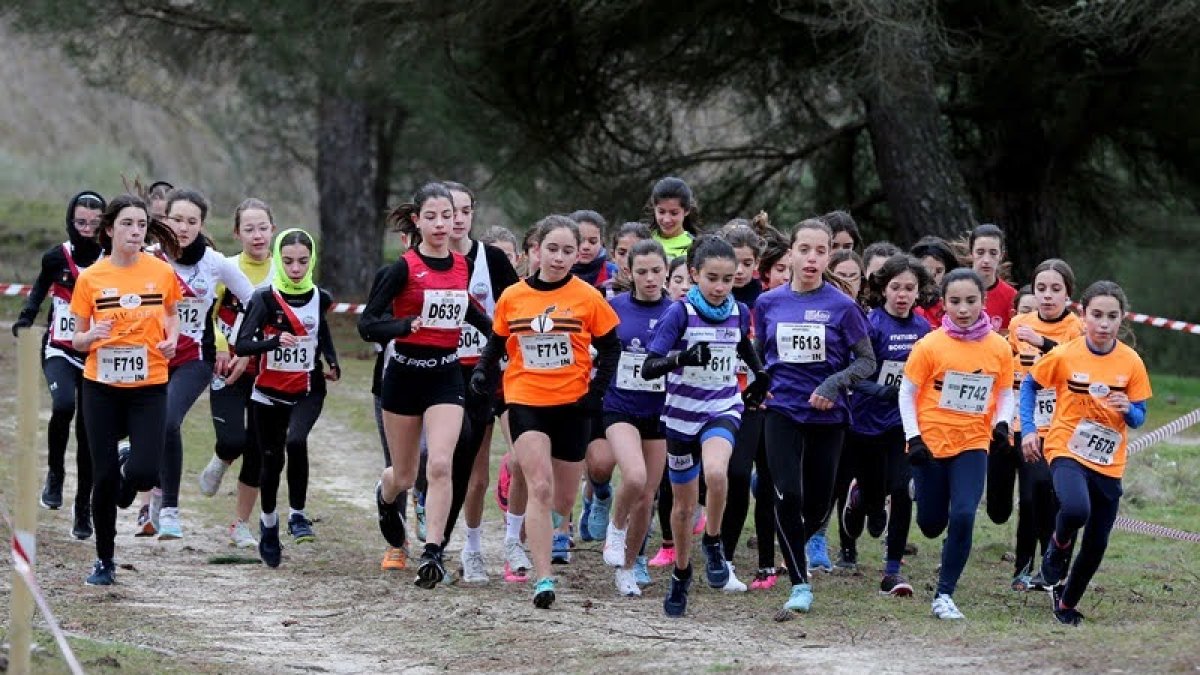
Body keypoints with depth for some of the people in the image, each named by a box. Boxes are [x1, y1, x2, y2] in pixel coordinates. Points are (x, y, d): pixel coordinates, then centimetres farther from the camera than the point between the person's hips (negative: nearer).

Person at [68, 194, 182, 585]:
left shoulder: (162, 272, -2)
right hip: (101, 387, 0)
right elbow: (78, 341, 3)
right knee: (104, 476, 0)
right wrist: (93, 336, -19)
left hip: (149, 387, 0)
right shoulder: (90, 278, -4)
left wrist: (171, 339, -3)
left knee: (144, 473, -15)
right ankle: (104, 560, 17)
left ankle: (129, 466, 25)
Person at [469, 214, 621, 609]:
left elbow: (610, 348, 5)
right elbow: (497, 343, 13)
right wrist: (483, 373, -4)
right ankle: (543, 580, -20)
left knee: (564, 497, 11)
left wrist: (596, 392, -5)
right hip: (525, 402, -1)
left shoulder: (588, 298, -3)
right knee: (540, 488, -17)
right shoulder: (512, 298, 0)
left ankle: (546, 536, 46)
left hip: (572, 406, 1)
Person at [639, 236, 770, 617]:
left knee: (715, 471, -31)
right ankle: (681, 574, 33)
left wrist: (760, 376, 15)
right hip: (682, 414, -1)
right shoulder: (680, 314, -14)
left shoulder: (738, 312, -2)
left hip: (723, 410, 1)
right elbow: (649, 368, -21)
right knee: (684, 504, 10)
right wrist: (682, 358, -37)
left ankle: (713, 543, -8)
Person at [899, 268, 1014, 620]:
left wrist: (1001, 424, -8)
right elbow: (907, 392, -3)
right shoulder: (930, 346, -9)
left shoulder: (999, 348, -2)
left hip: (973, 445, 0)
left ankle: (944, 595, -6)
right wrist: (913, 438, -10)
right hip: (932, 442, 0)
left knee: (963, 517, -16)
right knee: (932, 525, 8)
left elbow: (1005, 393, 10)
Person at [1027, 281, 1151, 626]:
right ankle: (1059, 546, 2)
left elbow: (1139, 417, 3)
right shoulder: (1064, 355, -10)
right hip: (1067, 452, -3)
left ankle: (1067, 604, 32)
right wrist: (1028, 429, -3)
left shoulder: (1131, 362, -4)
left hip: (1109, 463, 3)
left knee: (1096, 545, 7)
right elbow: (1030, 384, 6)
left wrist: (1128, 410, -20)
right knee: (1075, 509, -33)